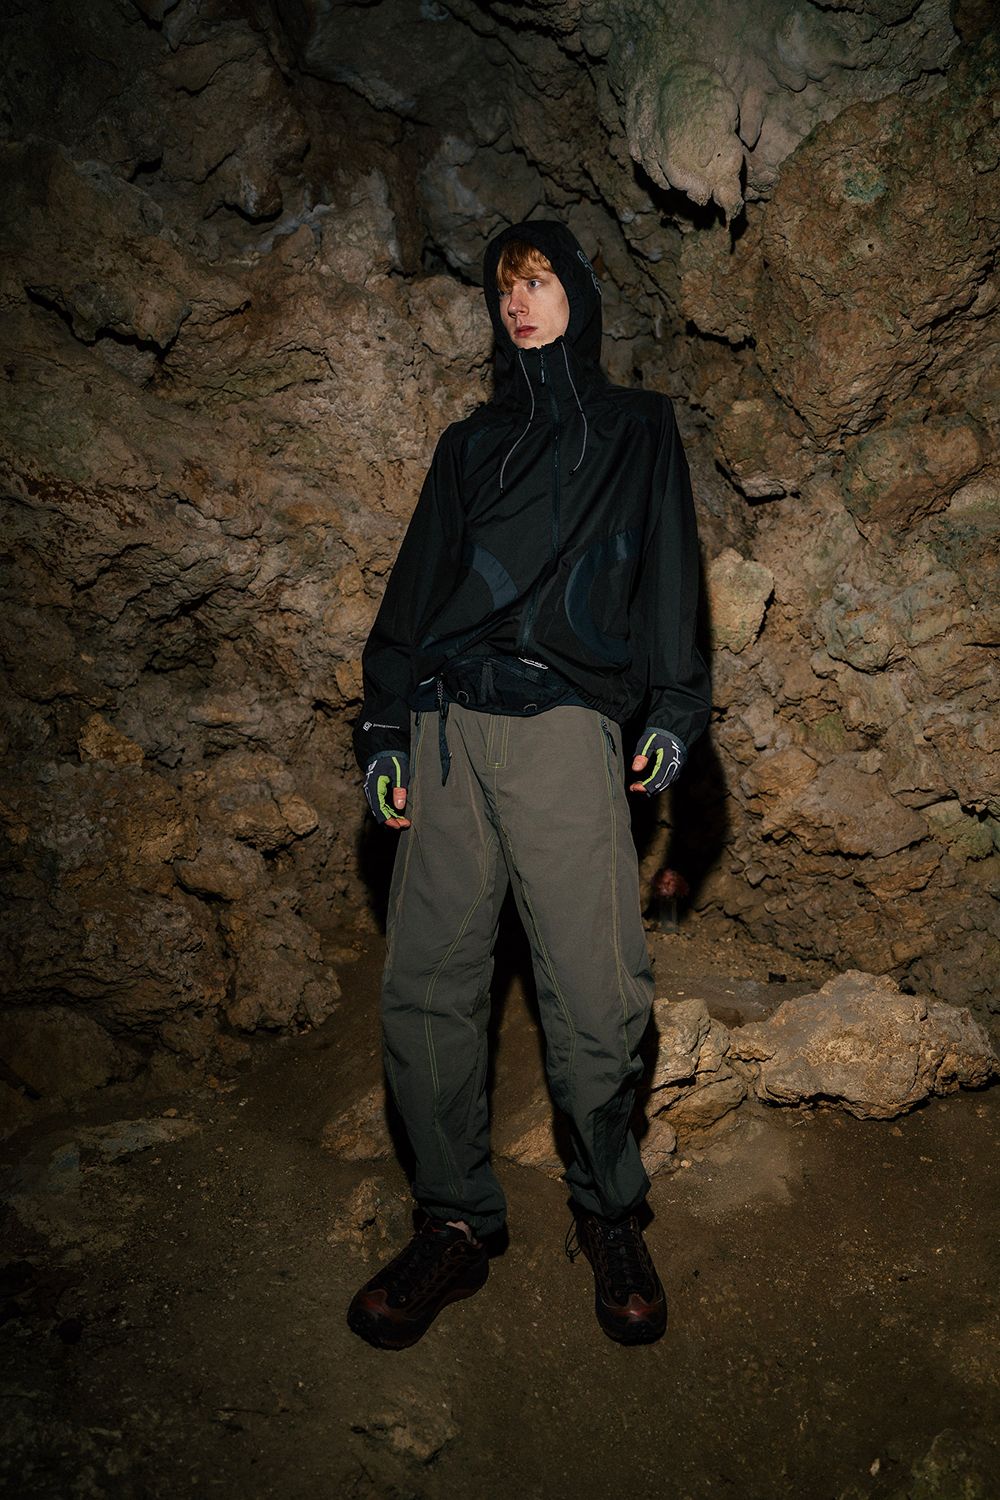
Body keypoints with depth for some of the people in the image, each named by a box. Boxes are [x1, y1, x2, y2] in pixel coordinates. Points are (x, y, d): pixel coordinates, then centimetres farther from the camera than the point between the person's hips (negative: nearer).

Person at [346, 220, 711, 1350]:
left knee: (596, 998, -10)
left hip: (565, 725, -3)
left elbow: (670, 569, 10)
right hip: (448, 726, 3)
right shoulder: (471, 444, 26)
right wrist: (385, 729, 10)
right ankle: (455, 1225, 10)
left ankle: (608, 1214, 12)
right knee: (426, 989, -3)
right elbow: (415, 585, 19)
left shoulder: (637, 429, 20)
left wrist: (673, 706, -3)